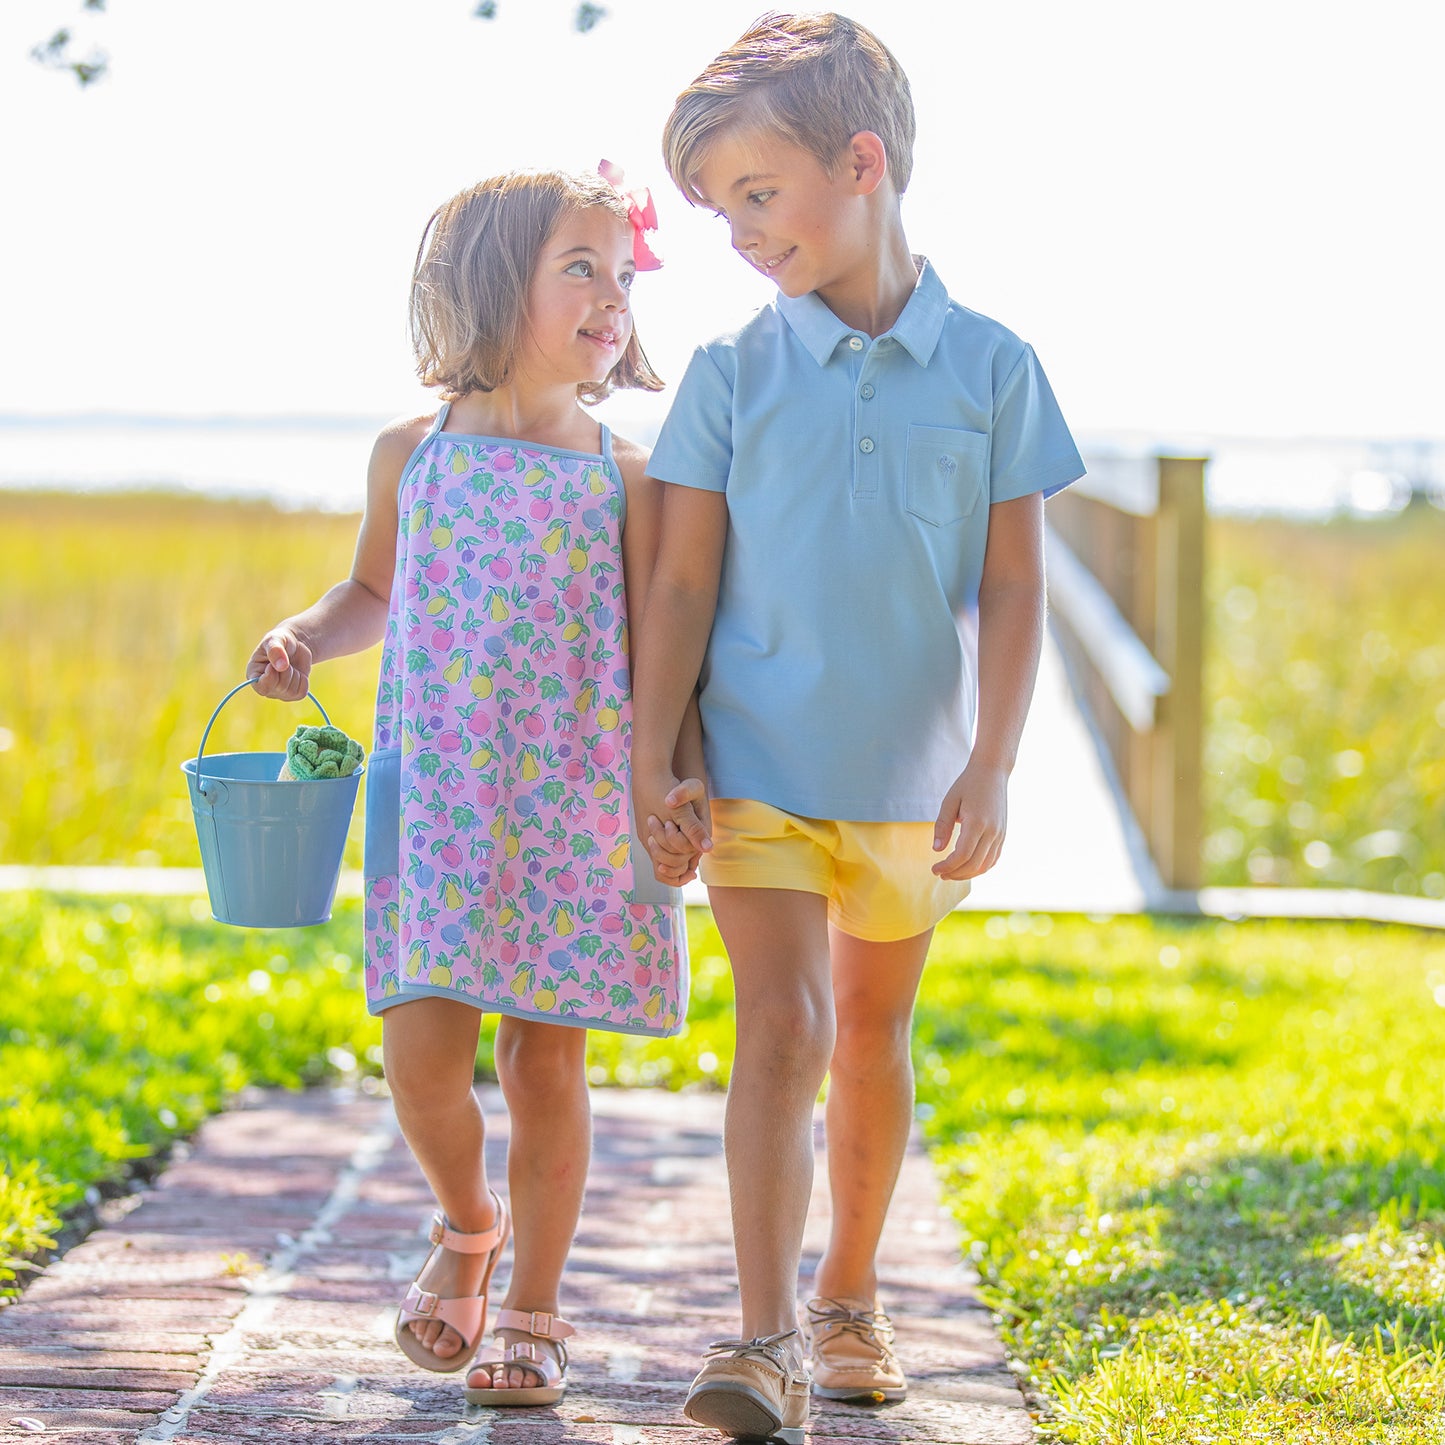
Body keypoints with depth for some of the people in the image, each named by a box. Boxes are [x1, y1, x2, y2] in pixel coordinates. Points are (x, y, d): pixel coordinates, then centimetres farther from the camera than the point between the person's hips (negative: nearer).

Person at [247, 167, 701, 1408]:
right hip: (438, 799, 1)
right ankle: (467, 1229, 26)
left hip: (580, 805, -1)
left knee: (547, 1059, 2)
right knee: (423, 1049, -6)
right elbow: (375, 590, 21)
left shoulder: (625, 480, 1)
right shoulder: (412, 455, 5)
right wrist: (303, 638, 3)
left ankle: (533, 1315, 18)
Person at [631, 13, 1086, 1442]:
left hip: (910, 777, 1)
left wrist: (990, 772, -8)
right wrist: (649, 761, -4)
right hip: (757, 761, -1)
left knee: (872, 1034, 15)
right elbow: (682, 584, 0)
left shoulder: (990, 368, -3)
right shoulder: (733, 371, -2)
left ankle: (848, 1299, 31)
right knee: (781, 1027, -13)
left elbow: (1012, 591, -2)